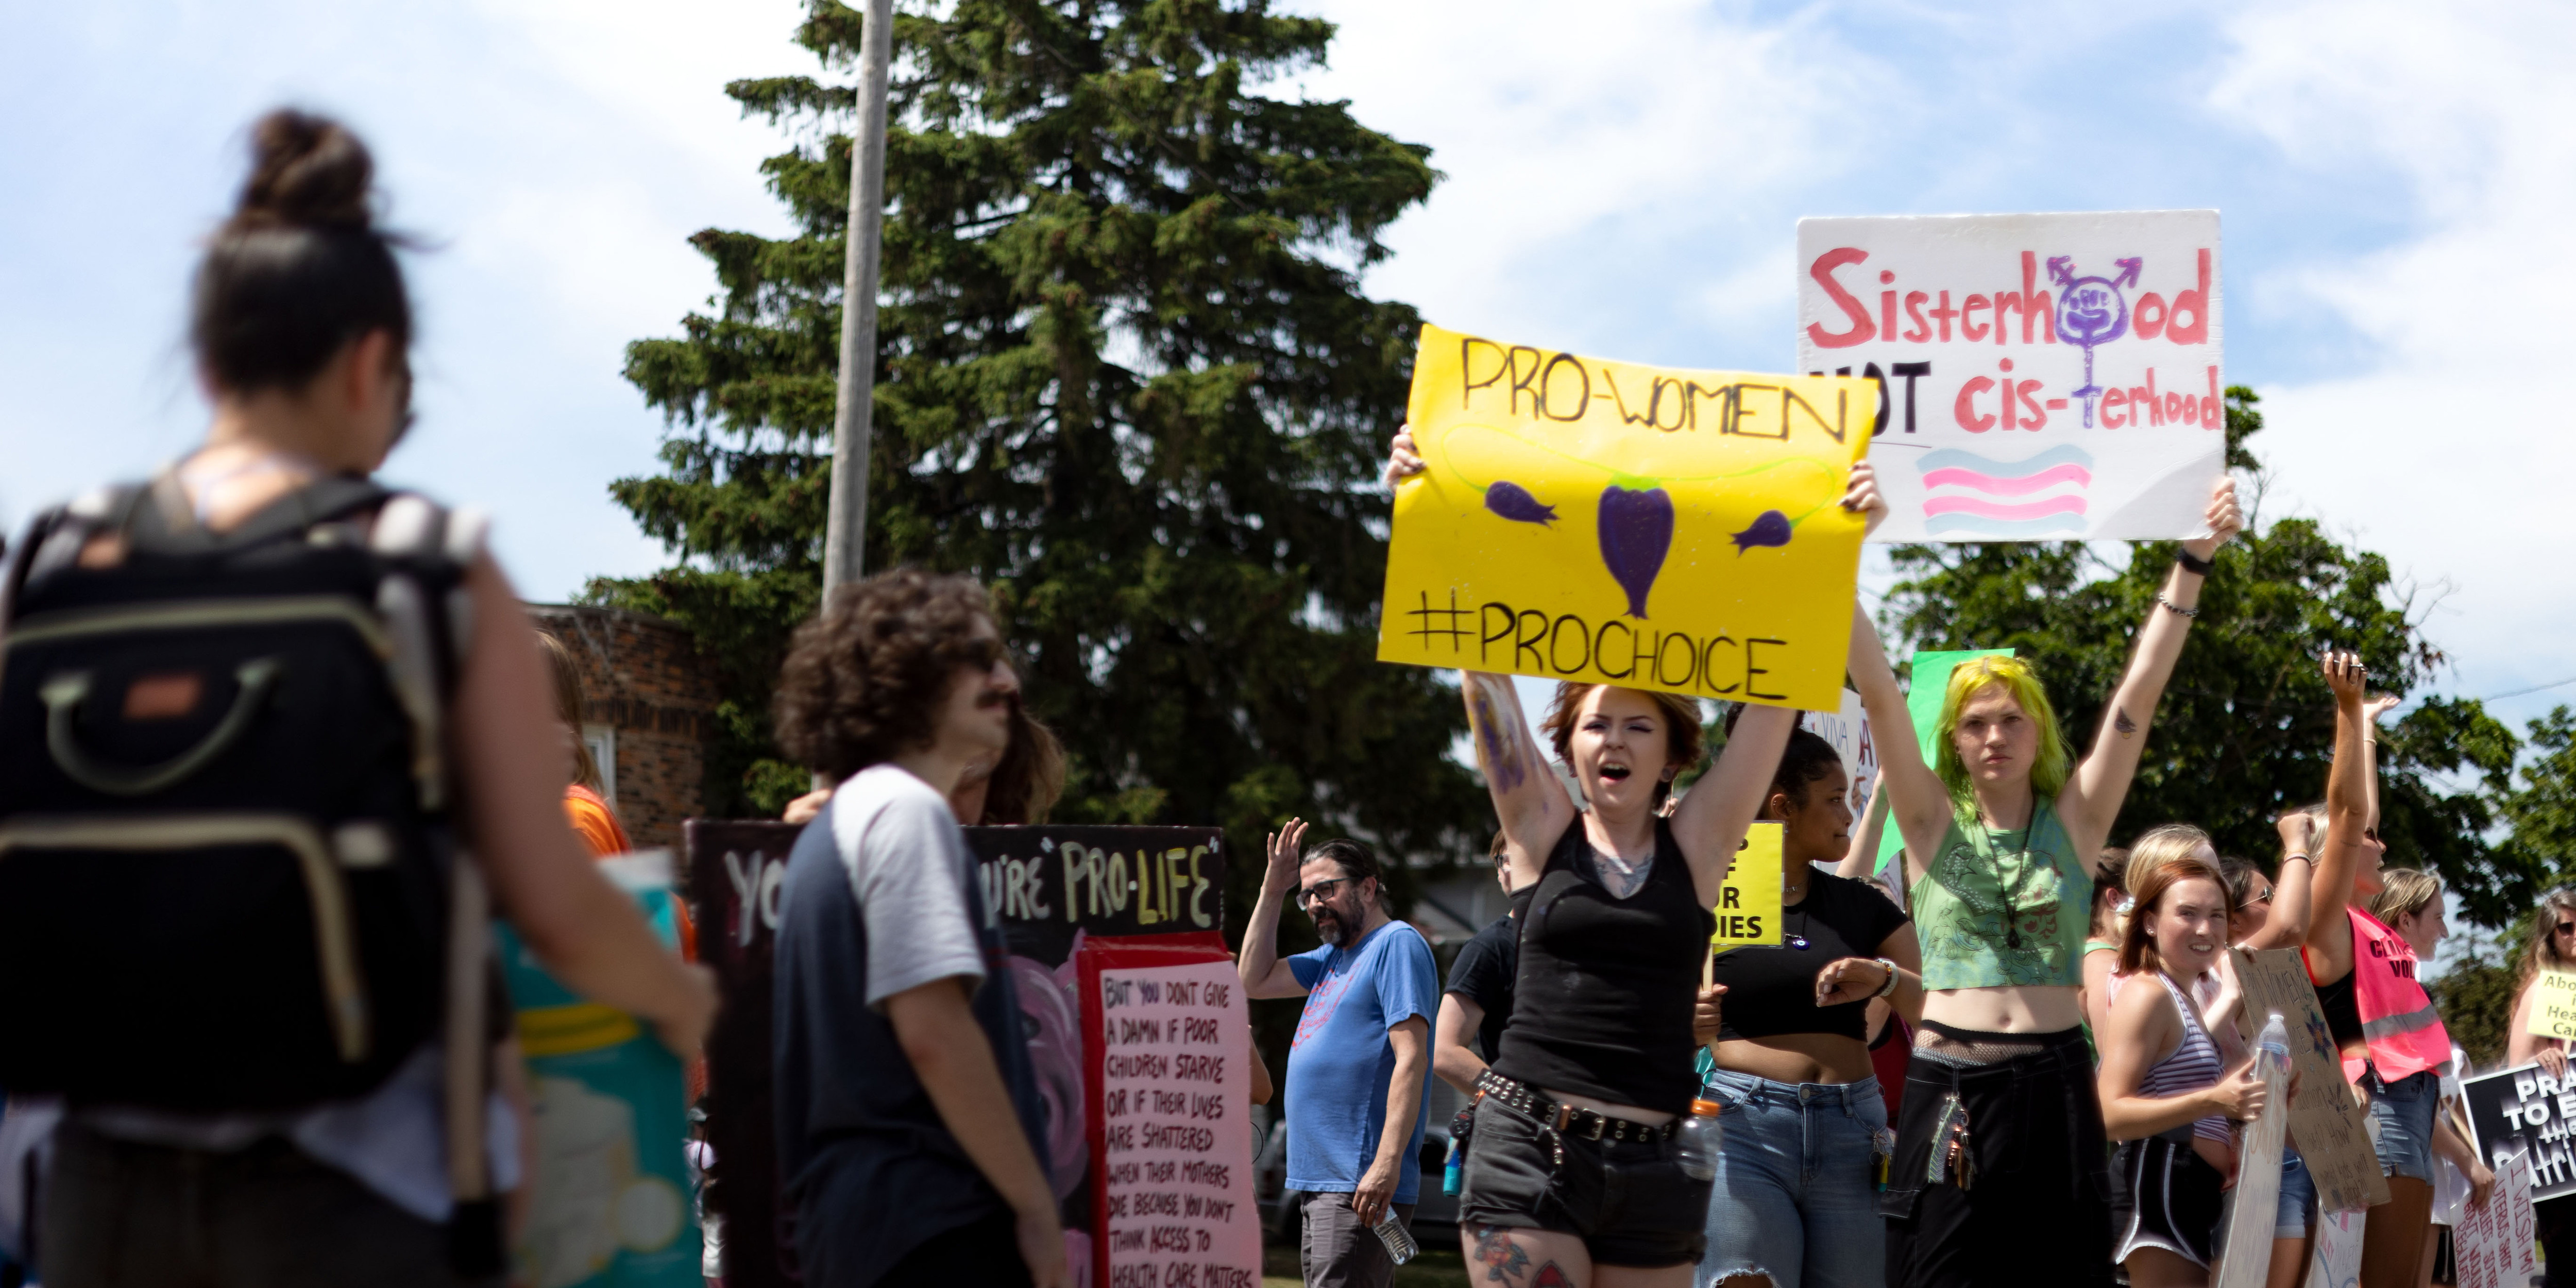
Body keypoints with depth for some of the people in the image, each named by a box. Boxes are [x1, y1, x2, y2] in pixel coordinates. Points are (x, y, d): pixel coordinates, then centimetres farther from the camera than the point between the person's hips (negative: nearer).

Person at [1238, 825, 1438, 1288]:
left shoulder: (1397, 944, -7)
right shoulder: (1335, 955, 21)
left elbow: (1411, 1059, -16)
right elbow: (1254, 980, 22)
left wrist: (1388, 1162, -24)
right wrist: (1272, 891, 15)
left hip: (1362, 1184, -9)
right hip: (1322, 1181, 9)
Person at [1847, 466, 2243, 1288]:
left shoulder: (2075, 820, 6)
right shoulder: (1933, 821, 4)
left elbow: (2140, 693, 0)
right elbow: (1878, 691, -6)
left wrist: (2194, 562, -6)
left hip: (2054, 1088, 1)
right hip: (1948, 1089, -1)